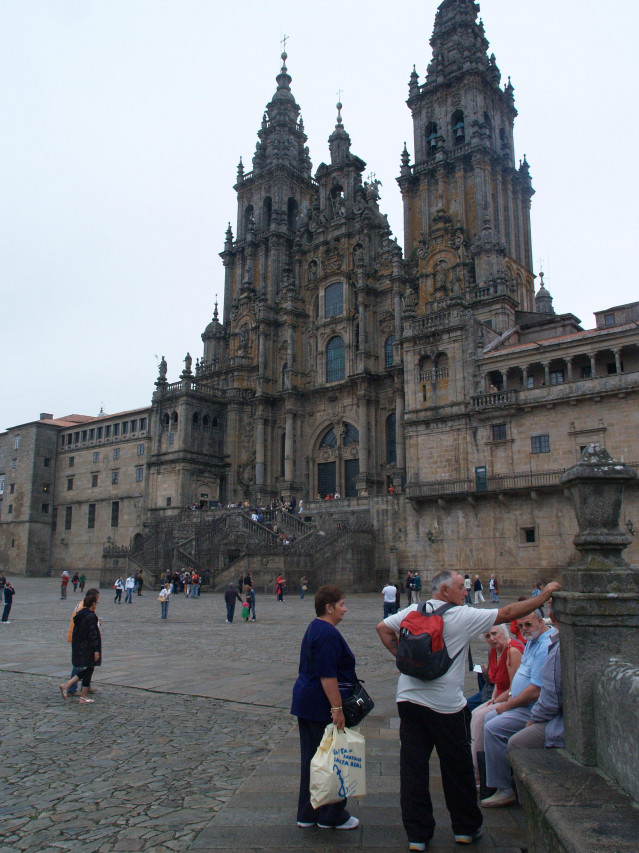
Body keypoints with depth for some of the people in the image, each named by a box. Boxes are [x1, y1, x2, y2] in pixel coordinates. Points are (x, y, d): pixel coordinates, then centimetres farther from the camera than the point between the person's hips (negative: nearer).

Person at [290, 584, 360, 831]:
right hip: (323, 706, -10)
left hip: (306, 703, 10)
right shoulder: (328, 633, -20)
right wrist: (337, 709, -22)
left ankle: (307, 814, 26)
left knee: (311, 759, 16)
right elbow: (327, 675, -25)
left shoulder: (315, 628, 13)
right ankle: (331, 816, 17)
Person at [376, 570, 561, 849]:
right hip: (445, 706, -4)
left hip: (409, 700, 4)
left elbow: (383, 628, 9)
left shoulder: (412, 611, 2)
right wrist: (544, 595, -1)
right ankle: (466, 829, 31)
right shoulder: (462, 616, -12)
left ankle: (417, 834, 17)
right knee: (457, 770, 14)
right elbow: (507, 613, -9)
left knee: (412, 768, 9)